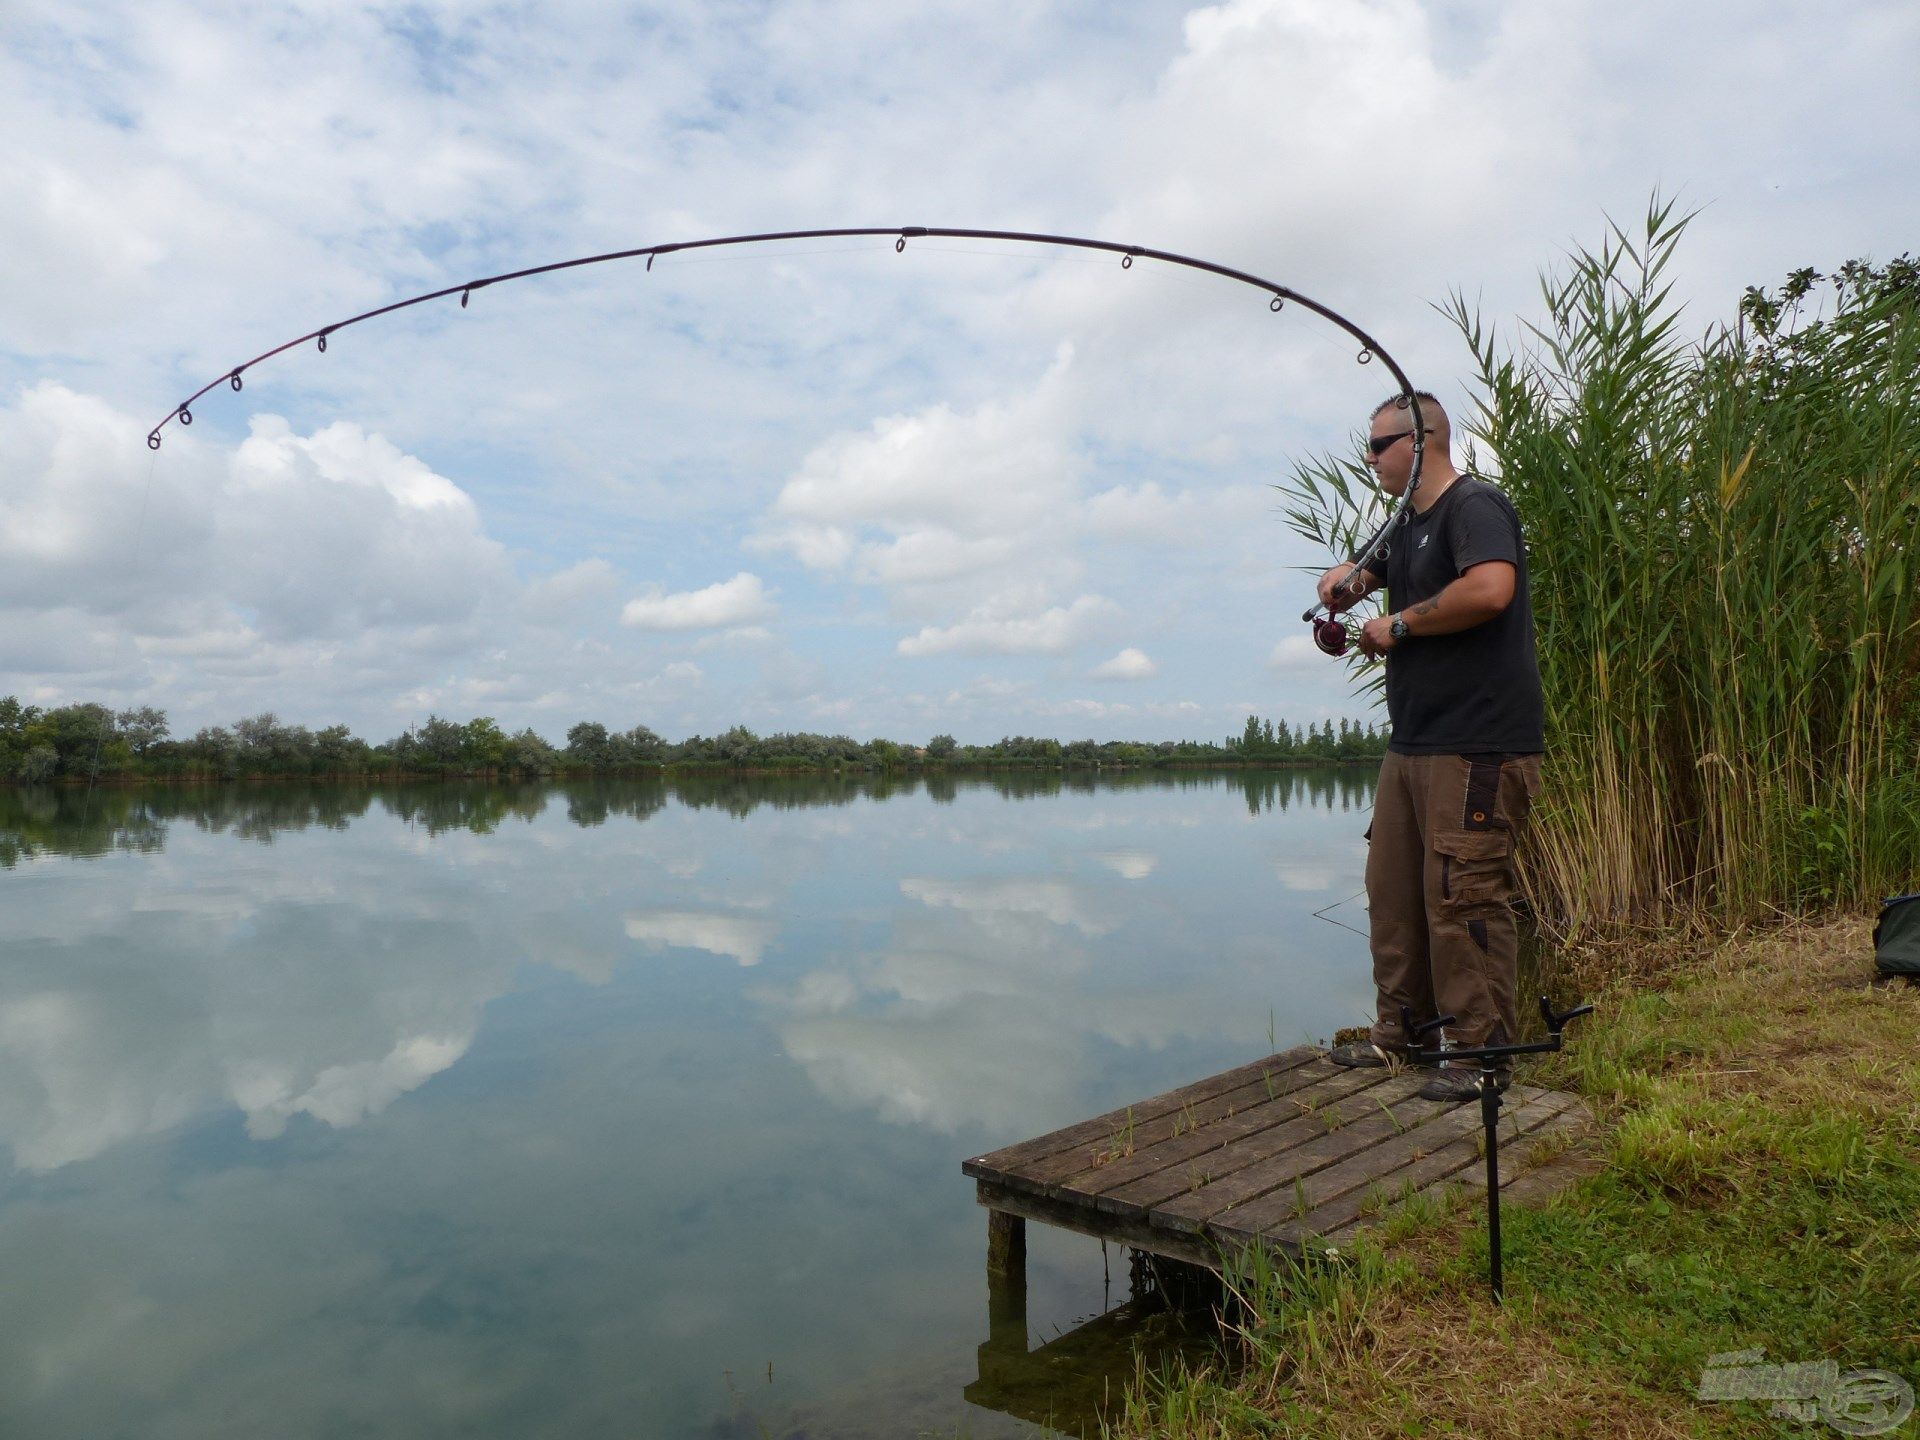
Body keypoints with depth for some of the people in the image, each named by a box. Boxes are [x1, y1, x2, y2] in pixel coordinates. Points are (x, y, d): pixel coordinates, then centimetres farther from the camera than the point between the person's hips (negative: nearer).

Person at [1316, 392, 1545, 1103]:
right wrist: (1344, 581, 12)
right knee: (1392, 888, 12)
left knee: (1462, 897, -8)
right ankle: (1401, 1029, 23)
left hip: (1476, 747, -10)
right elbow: (1370, 569, 38)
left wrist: (1399, 625, -14)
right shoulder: (1408, 525, 21)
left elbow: (1491, 588, -28)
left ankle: (1481, 1052, 3)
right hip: (1413, 744, 10)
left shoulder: (1474, 505, -10)